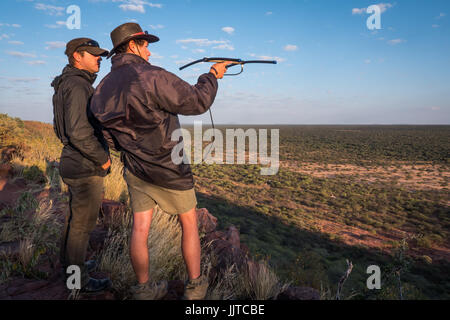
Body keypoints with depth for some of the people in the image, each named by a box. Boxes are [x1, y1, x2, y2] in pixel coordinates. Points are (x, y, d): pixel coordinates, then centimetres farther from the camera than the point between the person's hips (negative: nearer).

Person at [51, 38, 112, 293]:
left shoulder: (69, 84, 14)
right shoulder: (78, 85, -18)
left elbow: (62, 128, 20)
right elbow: (79, 133, -27)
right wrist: (103, 159, -14)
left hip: (74, 165, 10)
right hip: (87, 169, -10)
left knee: (75, 217, 21)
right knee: (83, 223, 2)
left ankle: (69, 264, 38)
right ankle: (79, 280, 16)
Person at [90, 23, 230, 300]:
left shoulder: (103, 87, 4)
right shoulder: (153, 77, -21)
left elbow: (108, 137, 11)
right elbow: (197, 102, -16)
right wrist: (213, 76, 1)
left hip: (134, 170, 7)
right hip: (168, 169, -6)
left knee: (140, 228, 11)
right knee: (189, 223, 11)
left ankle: (144, 291, 24)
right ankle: (195, 287, 23)